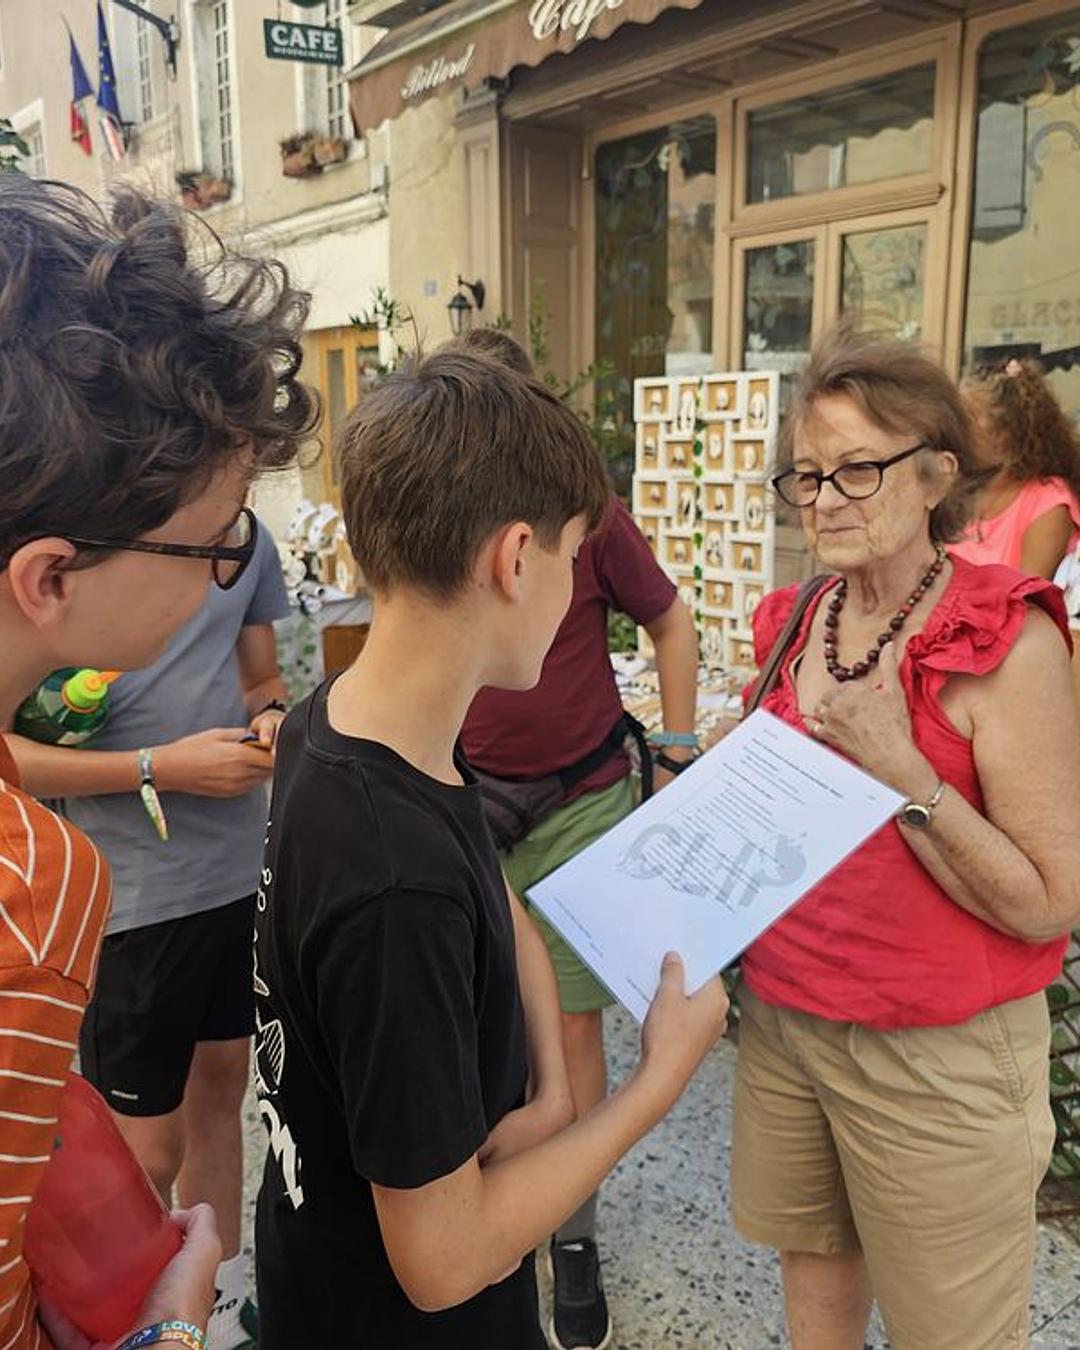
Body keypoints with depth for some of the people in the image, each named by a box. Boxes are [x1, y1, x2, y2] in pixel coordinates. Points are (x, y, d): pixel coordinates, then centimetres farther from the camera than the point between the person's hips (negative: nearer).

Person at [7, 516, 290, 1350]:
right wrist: (162, 767, -19)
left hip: (242, 874, 6)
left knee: (221, 1090, 21)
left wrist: (273, 714, -8)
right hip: (131, 897, -5)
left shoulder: (244, 536, 1)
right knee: (147, 1147, 10)